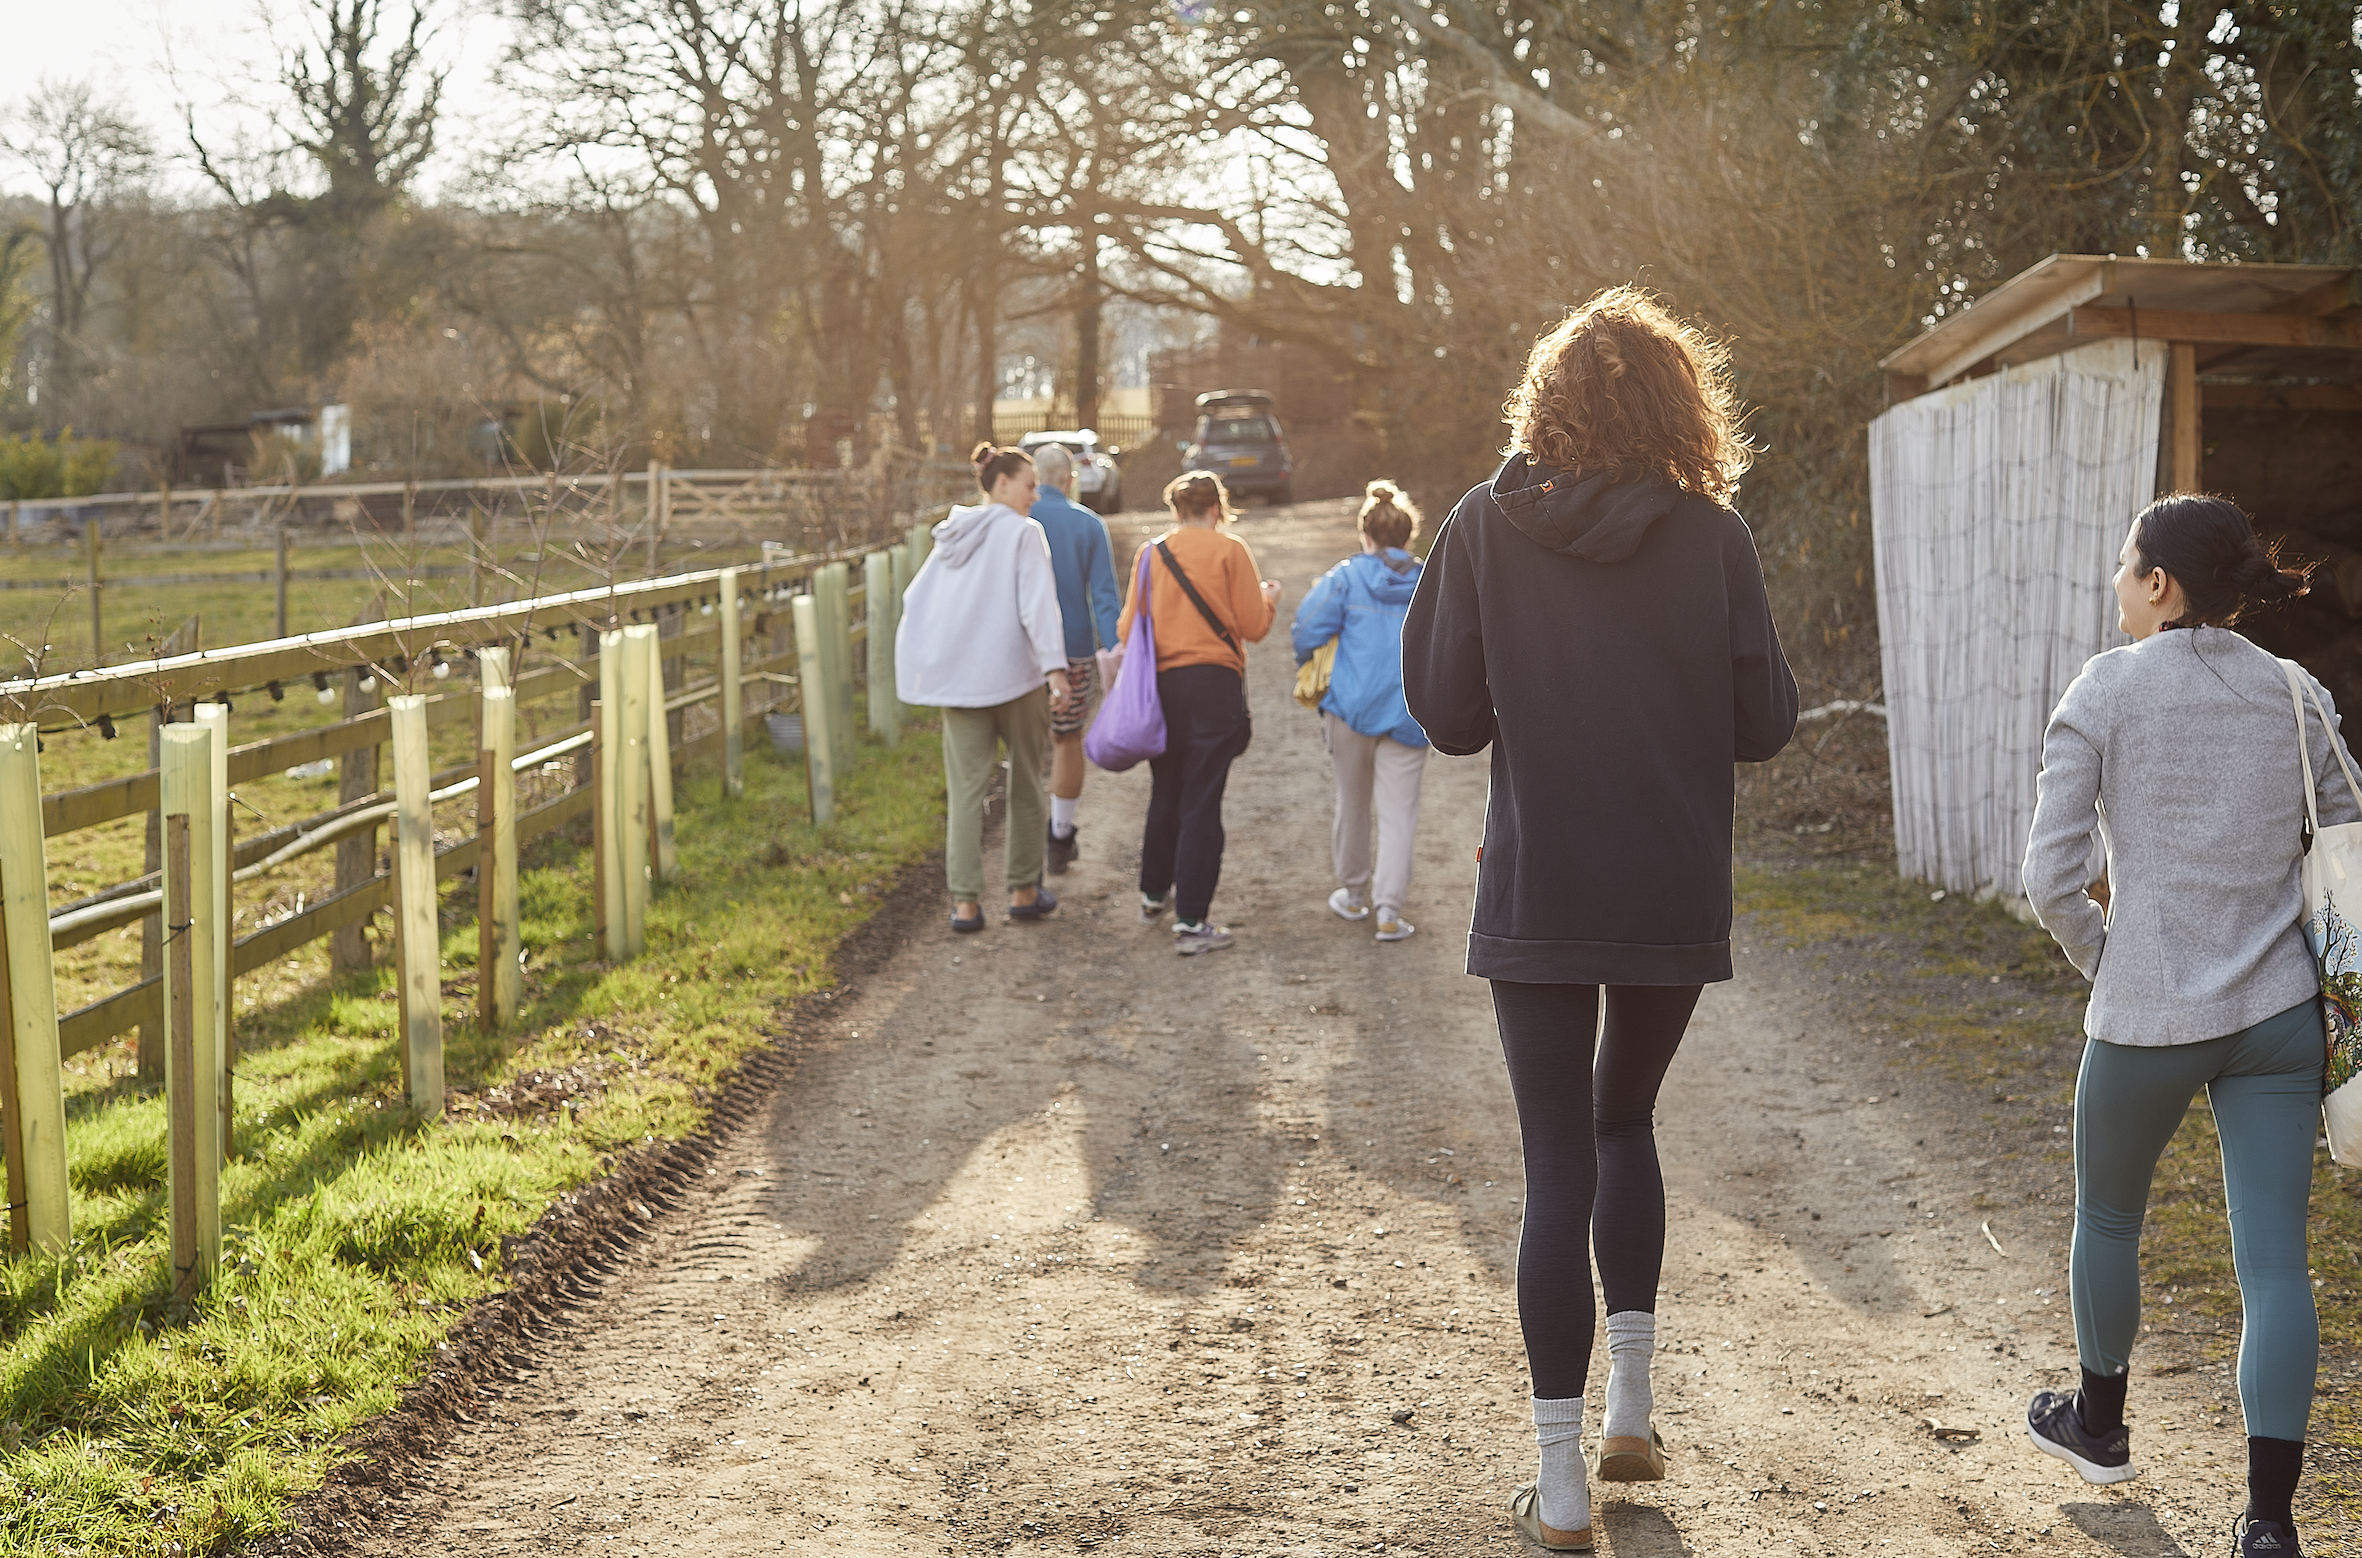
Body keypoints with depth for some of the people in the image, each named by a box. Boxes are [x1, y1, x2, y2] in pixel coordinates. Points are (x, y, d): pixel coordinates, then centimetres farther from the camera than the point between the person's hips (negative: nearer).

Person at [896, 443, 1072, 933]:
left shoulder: (951, 538, 12)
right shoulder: (1023, 533, -7)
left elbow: (916, 602, 15)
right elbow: (1038, 603, -18)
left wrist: (924, 669, 26)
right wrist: (1055, 667, -25)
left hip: (957, 679, 5)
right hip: (1014, 673, -4)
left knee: (965, 790, 2)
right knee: (1025, 783, 11)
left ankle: (965, 901, -5)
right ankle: (1024, 890, 18)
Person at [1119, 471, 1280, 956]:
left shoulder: (1149, 554, 7)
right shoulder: (1229, 551, -3)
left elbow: (1127, 630, 6)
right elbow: (1253, 626, -3)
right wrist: (1270, 598, 18)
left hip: (1161, 684, 4)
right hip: (1213, 684, -4)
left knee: (1165, 794, 21)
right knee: (1201, 803, -3)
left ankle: (1154, 896, 35)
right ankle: (1191, 923, -3)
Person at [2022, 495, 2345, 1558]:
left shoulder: (2107, 690, -6)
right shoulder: (2296, 695, 5)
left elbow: (2050, 878, -10)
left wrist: (2107, 962, 6)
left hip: (2146, 1019, -3)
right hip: (2279, 1015, 3)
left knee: (2107, 1216, 22)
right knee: (2275, 1259, 2)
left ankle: (2099, 1422, 41)